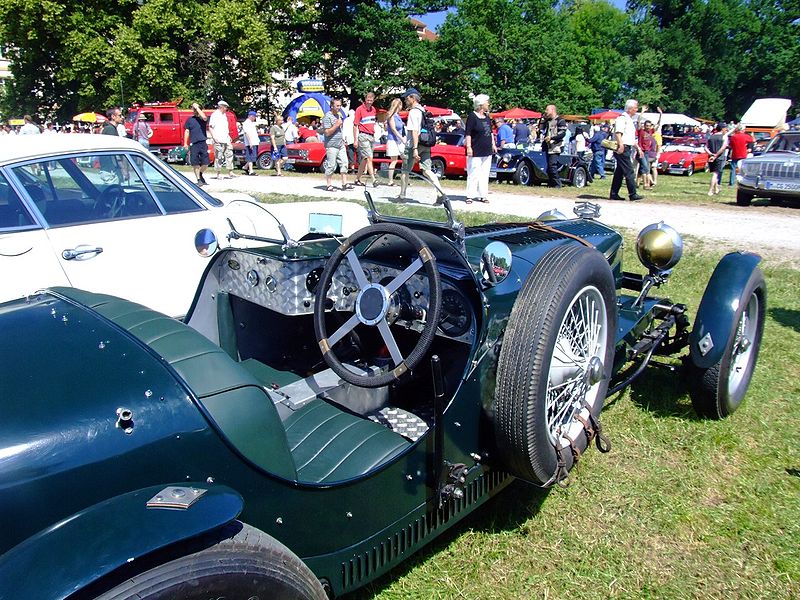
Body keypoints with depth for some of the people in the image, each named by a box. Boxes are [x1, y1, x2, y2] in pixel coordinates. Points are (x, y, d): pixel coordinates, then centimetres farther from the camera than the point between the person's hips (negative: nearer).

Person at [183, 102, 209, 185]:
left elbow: (204, 117, -20)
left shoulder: (202, 119, 5)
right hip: (193, 144, 1)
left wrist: (197, 107, -12)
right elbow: (187, 131, 10)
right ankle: (199, 180, 7)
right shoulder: (190, 119, 9)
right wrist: (185, 143, 4)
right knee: (195, 163, -1)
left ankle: (200, 174, 25)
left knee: (206, 162, -1)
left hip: (203, 142, -1)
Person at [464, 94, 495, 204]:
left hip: (487, 151, 7)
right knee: (473, 174, -5)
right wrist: (468, 147, -18)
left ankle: (482, 195, 13)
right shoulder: (472, 116, -7)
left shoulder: (486, 116, 14)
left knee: (485, 174, 8)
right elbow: (468, 133, -12)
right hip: (476, 151, -7)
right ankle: (470, 196, 1)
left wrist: (493, 144, 18)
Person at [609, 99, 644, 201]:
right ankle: (633, 194, -8)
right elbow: (618, 132, -22)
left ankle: (614, 194, 12)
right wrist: (621, 145, -33)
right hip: (623, 149, -10)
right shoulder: (622, 118, -9)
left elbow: (632, 137, 30)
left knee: (619, 172, 9)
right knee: (629, 171, -9)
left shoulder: (629, 120, 23)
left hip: (627, 149, 10)